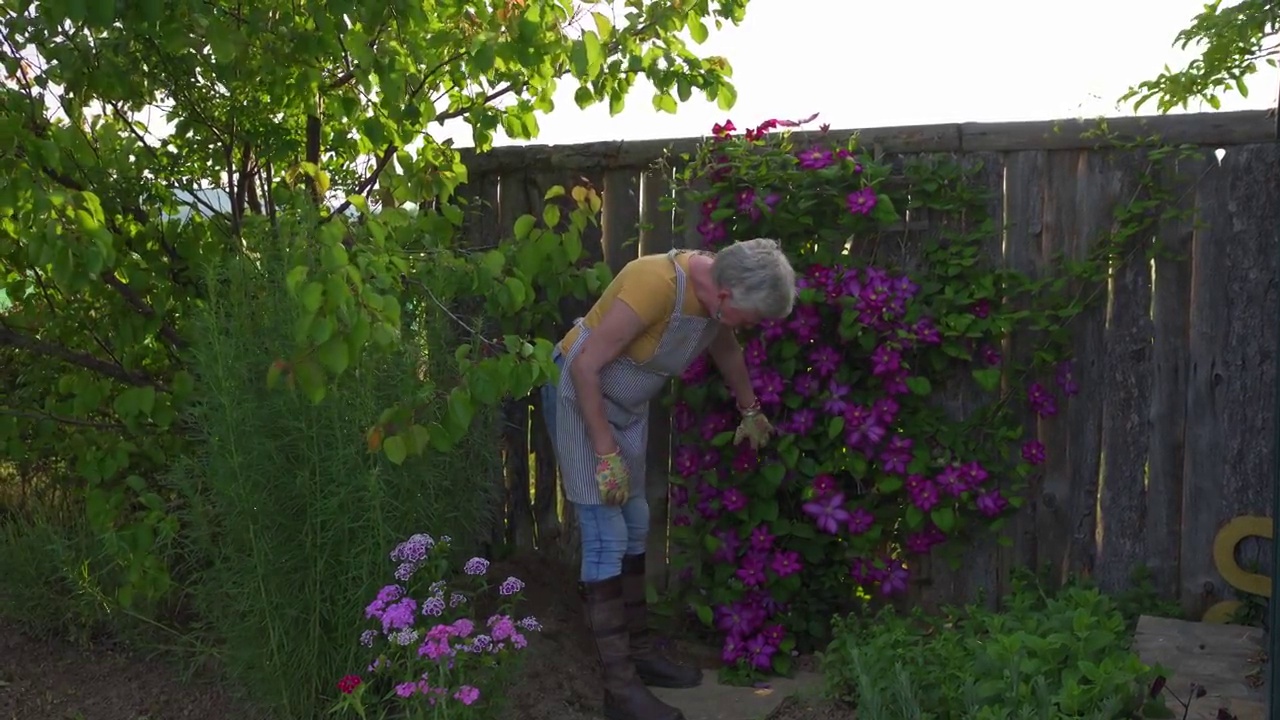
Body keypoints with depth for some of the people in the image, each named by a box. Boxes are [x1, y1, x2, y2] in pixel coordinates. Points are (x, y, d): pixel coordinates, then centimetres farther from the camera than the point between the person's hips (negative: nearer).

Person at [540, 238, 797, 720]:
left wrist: (750, 413, 29)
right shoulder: (657, 284, -33)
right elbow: (585, 366, -28)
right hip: (579, 393, -8)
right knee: (606, 538, -11)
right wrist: (606, 455, -25)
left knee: (634, 526, 12)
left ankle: (639, 652, 24)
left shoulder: (716, 290, -8)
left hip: (628, 403, 8)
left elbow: (726, 349, 15)